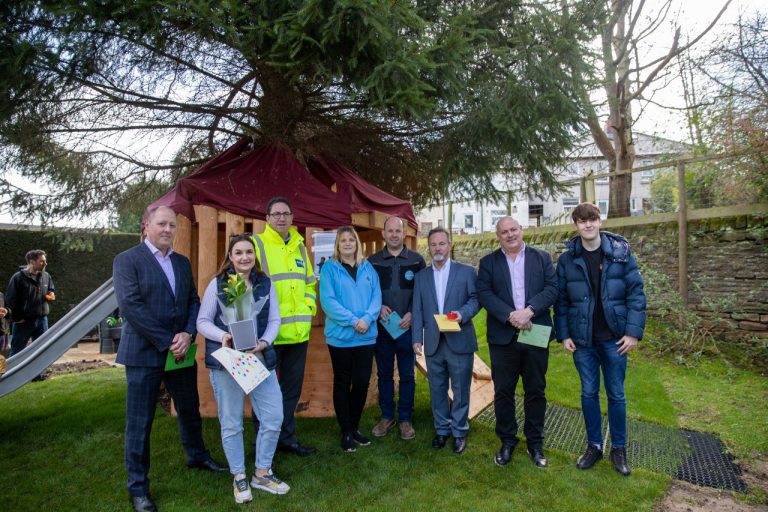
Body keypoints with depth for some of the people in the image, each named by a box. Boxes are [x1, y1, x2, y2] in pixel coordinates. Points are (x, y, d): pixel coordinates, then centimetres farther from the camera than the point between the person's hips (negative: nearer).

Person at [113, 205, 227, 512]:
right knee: (139, 422, 5)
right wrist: (167, 342, -18)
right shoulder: (127, 260, -7)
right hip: (144, 353, -5)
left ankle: (197, 456, 42)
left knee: (190, 410, 19)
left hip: (181, 351, 6)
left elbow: (193, 301, 7)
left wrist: (187, 335, -11)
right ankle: (138, 487, 21)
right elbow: (130, 306, -17)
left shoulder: (182, 262, 10)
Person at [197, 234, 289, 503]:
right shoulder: (217, 284, -2)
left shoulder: (265, 284, 5)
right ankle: (239, 477, 28)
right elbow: (202, 321, -2)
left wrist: (265, 342, -13)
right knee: (231, 423, 8)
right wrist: (223, 336, -20)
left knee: (273, 417, 4)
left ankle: (262, 473, 25)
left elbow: (274, 319, 4)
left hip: (260, 359, 3)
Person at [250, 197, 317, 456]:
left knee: (292, 387, 15)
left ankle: (286, 437, 30)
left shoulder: (299, 246, 13)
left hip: (299, 330, 6)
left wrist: (308, 309, 8)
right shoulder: (256, 244, -6)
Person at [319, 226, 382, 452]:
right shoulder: (330, 267, -3)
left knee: (362, 382, 8)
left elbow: (376, 297, 2)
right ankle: (346, 432, 20)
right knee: (342, 384, 8)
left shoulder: (368, 268, 8)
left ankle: (355, 427, 27)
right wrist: (353, 320, -19)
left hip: (366, 336, 3)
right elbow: (327, 300, -12)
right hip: (340, 335, -3)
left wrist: (367, 318, -16)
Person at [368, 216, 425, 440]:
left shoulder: (417, 260, 0)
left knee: (407, 375, 8)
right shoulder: (372, 261, 4)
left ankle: (405, 419, 21)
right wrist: (378, 307, -11)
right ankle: (386, 417, 26)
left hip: (407, 327, -1)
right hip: (381, 327, 1)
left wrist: (412, 314, -12)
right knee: (384, 374, 12)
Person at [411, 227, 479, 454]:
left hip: (459, 341, -2)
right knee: (437, 389, 12)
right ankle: (442, 429, 29)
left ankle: (459, 431, 24)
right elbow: (417, 310, 6)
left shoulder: (466, 271, 2)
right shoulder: (421, 276, 9)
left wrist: (463, 313, -20)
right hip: (433, 342, 3)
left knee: (460, 390, 7)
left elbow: (475, 299, 0)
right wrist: (417, 338, -1)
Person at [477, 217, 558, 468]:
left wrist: (529, 311, -18)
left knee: (536, 391, 11)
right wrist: (510, 315, -19)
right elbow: (484, 293, -6)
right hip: (503, 337, 0)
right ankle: (507, 441, 24)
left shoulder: (542, 258, 7)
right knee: (503, 391, 7)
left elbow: (552, 289, -4)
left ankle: (535, 442, 27)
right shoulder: (488, 262, 5)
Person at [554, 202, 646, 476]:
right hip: (583, 339, 1)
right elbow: (561, 300, 2)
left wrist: (634, 331, -11)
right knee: (589, 393, 11)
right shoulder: (567, 259, -1)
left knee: (616, 394, 11)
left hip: (614, 338, -1)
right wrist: (563, 335, -3)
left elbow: (636, 293, -5)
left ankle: (619, 448, 28)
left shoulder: (621, 252, -4)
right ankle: (594, 446, 27)